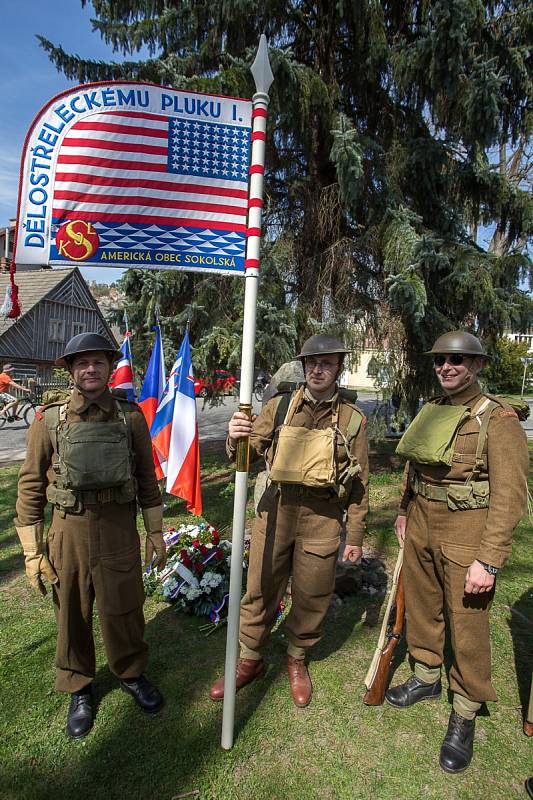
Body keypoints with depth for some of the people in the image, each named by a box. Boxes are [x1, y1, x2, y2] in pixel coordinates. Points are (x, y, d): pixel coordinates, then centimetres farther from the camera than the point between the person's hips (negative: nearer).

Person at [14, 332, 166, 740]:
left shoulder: (131, 415, -1)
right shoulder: (49, 419, -4)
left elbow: (146, 476, 5)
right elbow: (30, 485, -1)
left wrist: (156, 532, 7)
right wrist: (32, 552, -2)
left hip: (120, 527, 0)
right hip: (70, 529, 0)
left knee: (124, 609, 12)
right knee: (72, 614, 14)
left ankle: (131, 672, 39)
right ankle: (78, 689, 38)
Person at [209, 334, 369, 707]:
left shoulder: (353, 418, 1)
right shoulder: (279, 407, 1)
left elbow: (359, 482, 4)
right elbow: (247, 453, -2)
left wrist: (355, 536, 5)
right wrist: (236, 439, -26)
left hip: (323, 519, 0)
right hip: (276, 509, 1)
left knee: (312, 596, 13)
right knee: (261, 589, 11)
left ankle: (298, 659, 39)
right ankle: (250, 659, 34)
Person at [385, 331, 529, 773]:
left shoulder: (498, 420, -14)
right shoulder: (432, 410, 6)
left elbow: (510, 496, -17)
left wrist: (489, 561, -20)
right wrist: (404, 513, 21)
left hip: (465, 535, -6)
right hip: (422, 526, 6)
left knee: (467, 625, 6)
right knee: (421, 608, 20)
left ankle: (464, 715, 27)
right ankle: (426, 678, 44)